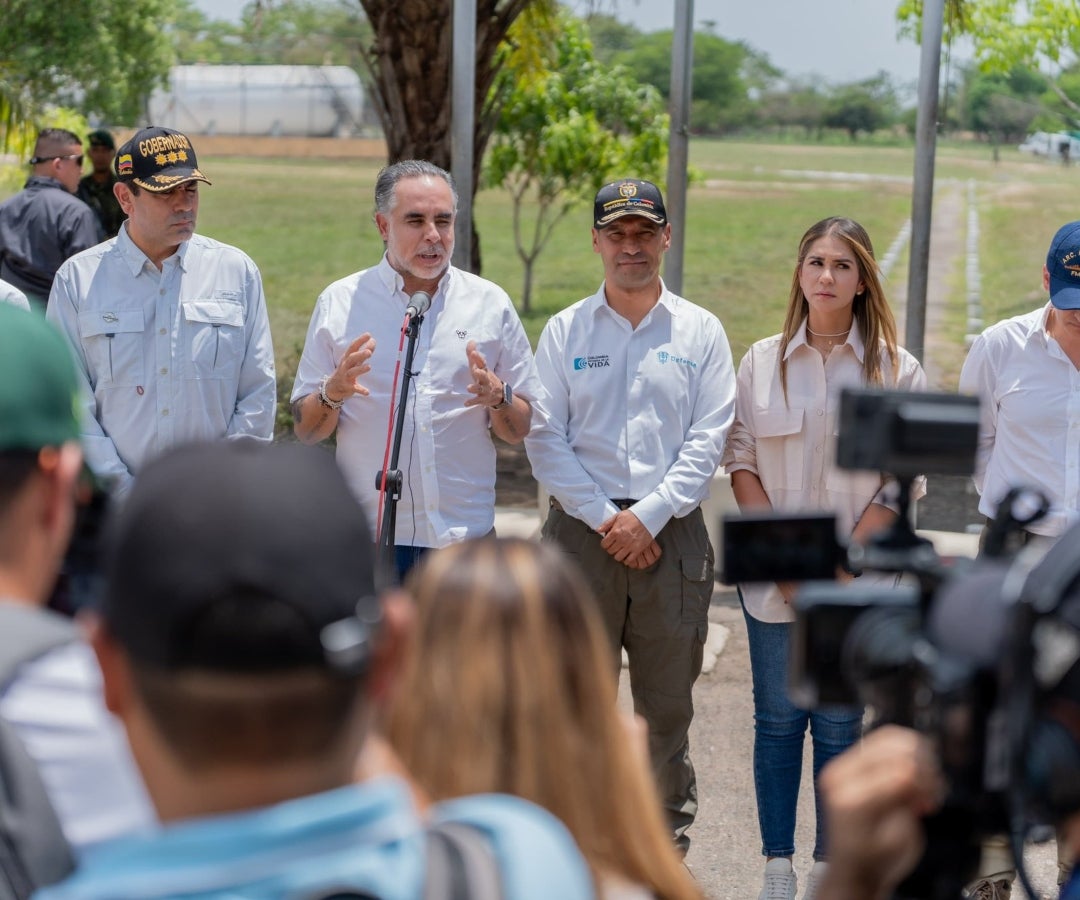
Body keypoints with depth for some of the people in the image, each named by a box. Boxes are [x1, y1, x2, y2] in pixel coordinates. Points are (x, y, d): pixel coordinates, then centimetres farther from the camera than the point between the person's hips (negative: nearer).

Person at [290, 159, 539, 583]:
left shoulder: (490, 303, 7)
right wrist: (333, 393, -16)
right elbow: (305, 429, 4)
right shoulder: (340, 302, 4)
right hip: (367, 538, -1)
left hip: (465, 534, 1)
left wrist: (498, 399, -12)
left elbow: (521, 430, 9)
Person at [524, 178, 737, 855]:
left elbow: (707, 442, 0)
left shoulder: (701, 332, 6)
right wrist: (604, 518, -9)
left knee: (667, 704, 6)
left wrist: (649, 516, -11)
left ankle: (668, 842, 17)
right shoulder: (565, 331, 6)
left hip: (672, 534, 0)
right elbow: (545, 438, 1)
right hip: (582, 530, 0)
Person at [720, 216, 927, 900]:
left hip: (858, 581, -1)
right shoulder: (763, 361, 5)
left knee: (840, 727, 3)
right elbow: (741, 460, 4)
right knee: (778, 721, 6)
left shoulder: (897, 370, 0)